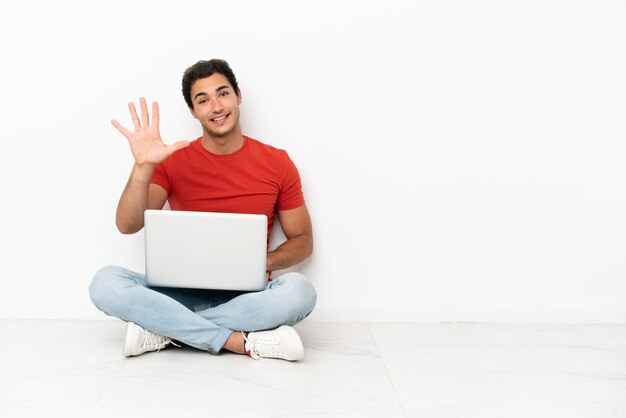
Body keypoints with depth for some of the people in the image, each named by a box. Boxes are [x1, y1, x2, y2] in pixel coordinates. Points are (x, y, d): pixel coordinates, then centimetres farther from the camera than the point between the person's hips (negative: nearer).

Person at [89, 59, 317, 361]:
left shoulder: (277, 163, 5)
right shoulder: (174, 161, 4)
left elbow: (302, 241, 9)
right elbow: (128, 225, -7)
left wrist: (264, 261, -12)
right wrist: (143, 166, -23)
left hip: (245, 297, 0)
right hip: (182, 293, 0)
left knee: (299, 290, -33)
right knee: (105, 282, -26)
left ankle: (162, 332, -23)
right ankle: (244, 342, -29)